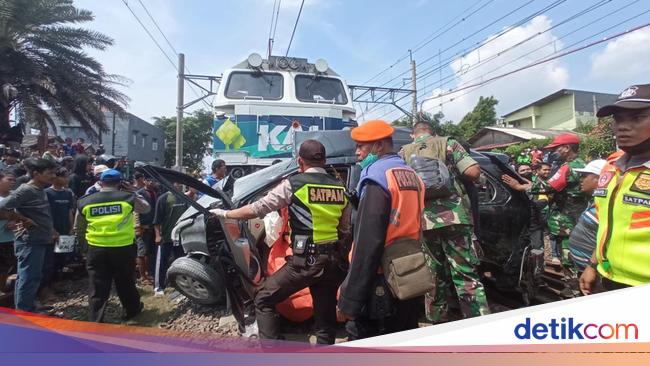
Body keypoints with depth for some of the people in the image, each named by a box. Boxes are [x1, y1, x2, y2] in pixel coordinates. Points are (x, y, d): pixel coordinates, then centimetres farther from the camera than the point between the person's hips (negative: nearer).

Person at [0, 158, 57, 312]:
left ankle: (29, 307, 31)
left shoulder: (40, 190, 11)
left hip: (40, 241, 9)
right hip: (30, 242, -9)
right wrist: (23, 220, -16)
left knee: (33, 277, 19)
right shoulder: (25, 191, -17)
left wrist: (50, 230, 12)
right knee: (28, 279, -2)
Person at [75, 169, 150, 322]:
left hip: (96, 249, 1)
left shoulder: (85, 202, 2)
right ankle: (132, 310, 37)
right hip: (123, 248, 0)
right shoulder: (127, 197, -4)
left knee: (97, 289, 8)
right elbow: (146, 208, 14)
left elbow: (79, 229, 13)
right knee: (126, 283, 19)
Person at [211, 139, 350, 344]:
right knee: (325, 316, 17)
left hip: (305, 261, -5)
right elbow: (345, 231, 12)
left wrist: (225, 214, 9)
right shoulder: (340, 188, 8)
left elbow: (257, 209, -5)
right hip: (333, 261, 6)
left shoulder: (294, 184, -8)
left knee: (264, 300, 11)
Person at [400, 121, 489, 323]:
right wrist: (458, 178, 18)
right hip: (454, 217, -1)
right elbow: (473, 172, -3)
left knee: (433, 275, 13)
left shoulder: (403, 153, 14)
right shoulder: (448, 144, 9)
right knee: (466, 275, 5)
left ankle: (439, 322, 23)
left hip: (423, 222, 2)